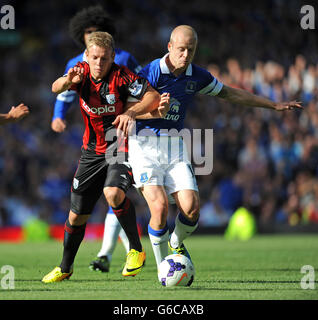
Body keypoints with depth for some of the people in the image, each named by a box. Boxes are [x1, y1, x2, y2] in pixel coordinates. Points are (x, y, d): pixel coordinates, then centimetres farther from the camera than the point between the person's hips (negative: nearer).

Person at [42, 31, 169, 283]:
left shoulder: (121, 76, -16)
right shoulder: (83, 73, -4)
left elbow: (154, 97, -17)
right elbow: (56, 88, -19)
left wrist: (131, 112, -35)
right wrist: (67, 81, -43)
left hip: (121, 145, -4)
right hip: (93, 150, 5)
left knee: (113, 193, -32)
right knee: (77, 214, 7)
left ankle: (136, 250, -13)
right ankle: (65, 267, 27)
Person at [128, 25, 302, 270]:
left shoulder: (198, 77, 4)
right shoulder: (151, 73, -12)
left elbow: (230, 93, 20)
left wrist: (275, 105, 23)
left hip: (175, 146, 4)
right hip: (145, 145, -4)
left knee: (191, 206, -13)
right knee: (160, 206, -20)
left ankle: (176, 243, 21)